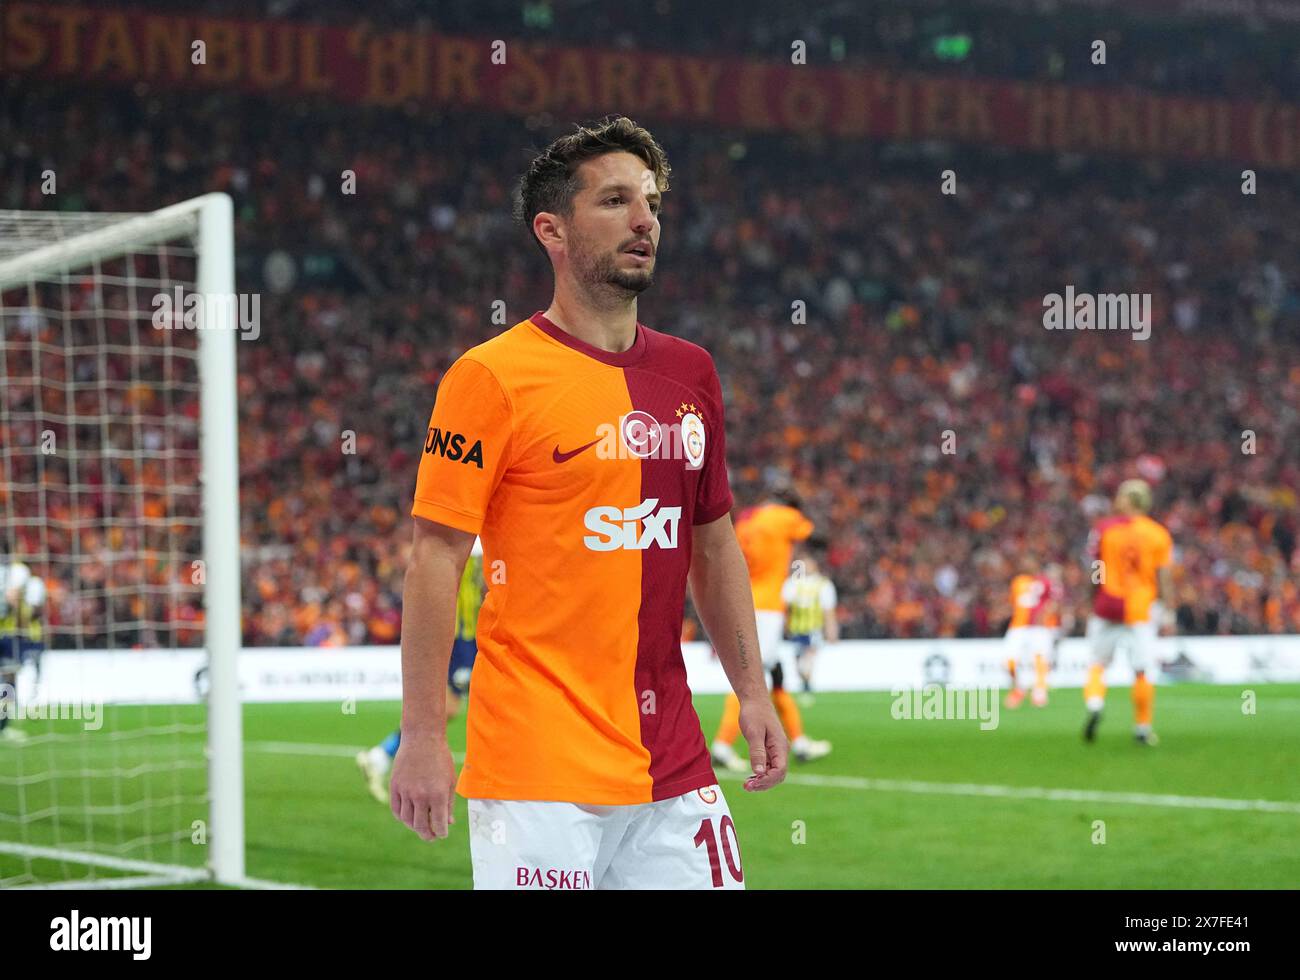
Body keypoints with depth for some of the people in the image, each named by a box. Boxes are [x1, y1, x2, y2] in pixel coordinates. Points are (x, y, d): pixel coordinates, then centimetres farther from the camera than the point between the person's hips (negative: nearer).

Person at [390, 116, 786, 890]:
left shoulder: (692, 374, 12)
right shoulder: (491, 377, -7)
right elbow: (437, 557, -8)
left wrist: (752, 690, 14)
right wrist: (423, 734, -12)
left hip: (671, 761, 6)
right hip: (539, 766, -6)